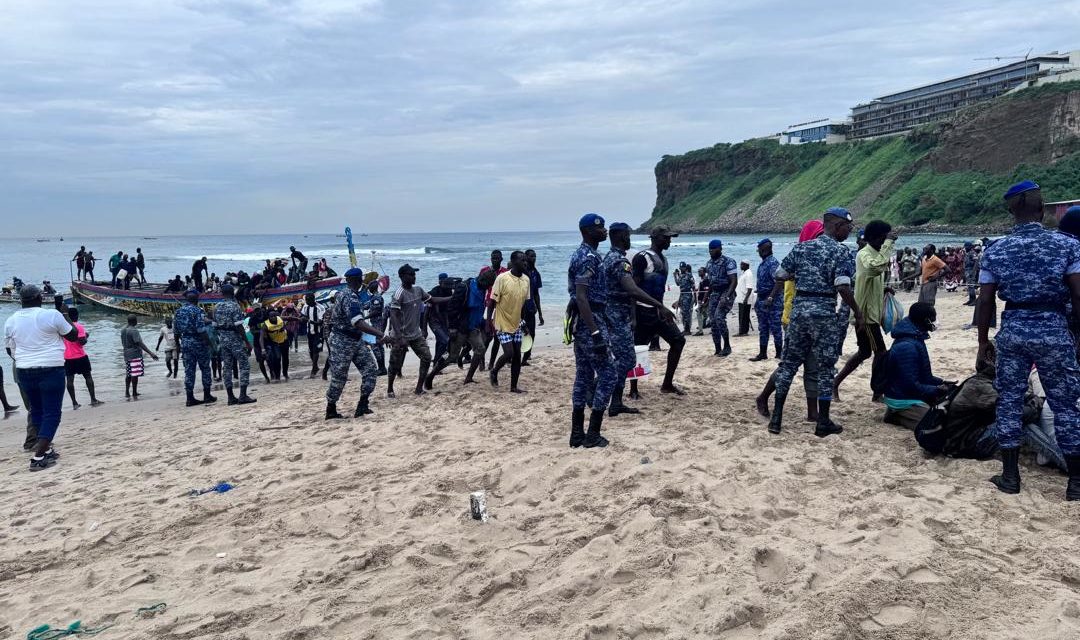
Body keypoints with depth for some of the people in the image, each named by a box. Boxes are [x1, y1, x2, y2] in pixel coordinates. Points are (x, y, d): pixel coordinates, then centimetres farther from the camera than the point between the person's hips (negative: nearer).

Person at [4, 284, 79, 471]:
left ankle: (46, 450, 28)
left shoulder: (11, 321, 3)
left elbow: (10, 350, 13)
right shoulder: (52, 315, -11)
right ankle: (38, 458, -10)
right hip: (51, 371, -5)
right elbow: (73, 335, 1)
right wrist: (65, 314, 12)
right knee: (52, 413, -1)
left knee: (37, 412, 19)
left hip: (25, 372, 5)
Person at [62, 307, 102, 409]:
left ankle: (74, 403, 2)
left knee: (70, 379, 3)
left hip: (68, 358, 4)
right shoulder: (79, 327, -9)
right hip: (80, 357, -4)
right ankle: (93, 400, 2)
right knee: (88, 376, 5)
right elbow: (82, 342, -16)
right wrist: (86, 336, 3)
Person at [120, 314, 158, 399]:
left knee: (128, 374, 16)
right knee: (135, 374, -5)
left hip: (126, 355, 9)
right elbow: (140, 343, -24)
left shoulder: (122, 330, 11)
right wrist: (150, 353, -30)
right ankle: (134, 394, -3)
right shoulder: (134, 331, -16)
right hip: (135, 355, -9)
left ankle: (127, 392, 20)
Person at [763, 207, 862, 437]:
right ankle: (823, 422, 12)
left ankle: (776, 418, 12)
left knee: (789, 362, 11)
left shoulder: (801, 248, 8)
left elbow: (780, 275, 13)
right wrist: (858, 313, -7)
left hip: (799, 309, 5)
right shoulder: (841, 252, -7)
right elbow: (843, 287, -18)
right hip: (824, 314, -5)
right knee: (826, 367, 6)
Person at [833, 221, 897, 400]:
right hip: (865, 313, -10)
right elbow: (876, 267, -38)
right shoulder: (864, 254, -15)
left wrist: (884, 289, 6)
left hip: (872, 312, 10)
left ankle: (836, 382, 19)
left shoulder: (876, 254, 14)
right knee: (880, 352, -4)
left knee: (865, 352, 14)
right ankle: (878, 392, 6)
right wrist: (888, 243, -31)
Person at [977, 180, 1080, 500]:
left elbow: (985, 300, 1)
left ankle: (1010, 476, 14)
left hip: (1013, 331, 1)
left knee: (1009, 401, 10)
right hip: (1054, 330, -1)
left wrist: (983, 341, 11)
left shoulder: (995, 250, 0)